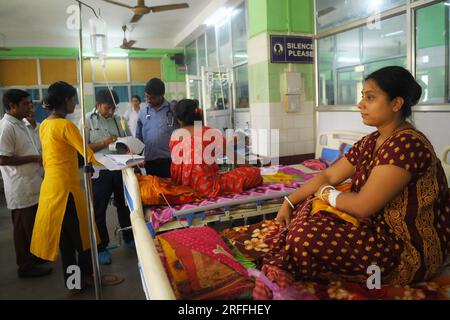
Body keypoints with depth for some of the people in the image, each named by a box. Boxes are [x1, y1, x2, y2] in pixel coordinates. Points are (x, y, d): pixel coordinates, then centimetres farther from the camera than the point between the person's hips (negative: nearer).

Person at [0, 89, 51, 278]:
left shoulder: (19, 124, 12)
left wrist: (40, 157, 7)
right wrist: (35, 158, -19)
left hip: (31, 184, 9)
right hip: (21, 188, -9)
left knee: (32, 225, 19)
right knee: (24, 228, 3)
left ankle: (32, 255, 34)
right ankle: (25, 266, 16)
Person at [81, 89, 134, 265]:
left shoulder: (119, 119, 6)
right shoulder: (87, 120, -4)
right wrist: (104, 143, -20)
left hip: (121, 169, 4)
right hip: (100, 172, -4)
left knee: (125, 205, 16)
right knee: (99, 210, 6)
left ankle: (129, 238, 35)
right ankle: (101, 247, 21)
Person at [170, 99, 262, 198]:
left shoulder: (175, 135, 1)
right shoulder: (212, 134, -7)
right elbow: (233, 156, 5)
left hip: (182, 186, 6)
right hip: (206, 187, -5)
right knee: (255, 172, -5)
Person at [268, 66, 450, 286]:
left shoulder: (406, 144, -24)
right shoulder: (371, 142, 6)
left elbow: (363, 206, -26)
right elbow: (328, 176, 8)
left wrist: (327, 193, -7)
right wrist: (289, 202, 1)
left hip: (409, 249, -9)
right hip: (379, 226, 10)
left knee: (308, 238, -23)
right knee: (313, 208, 8)